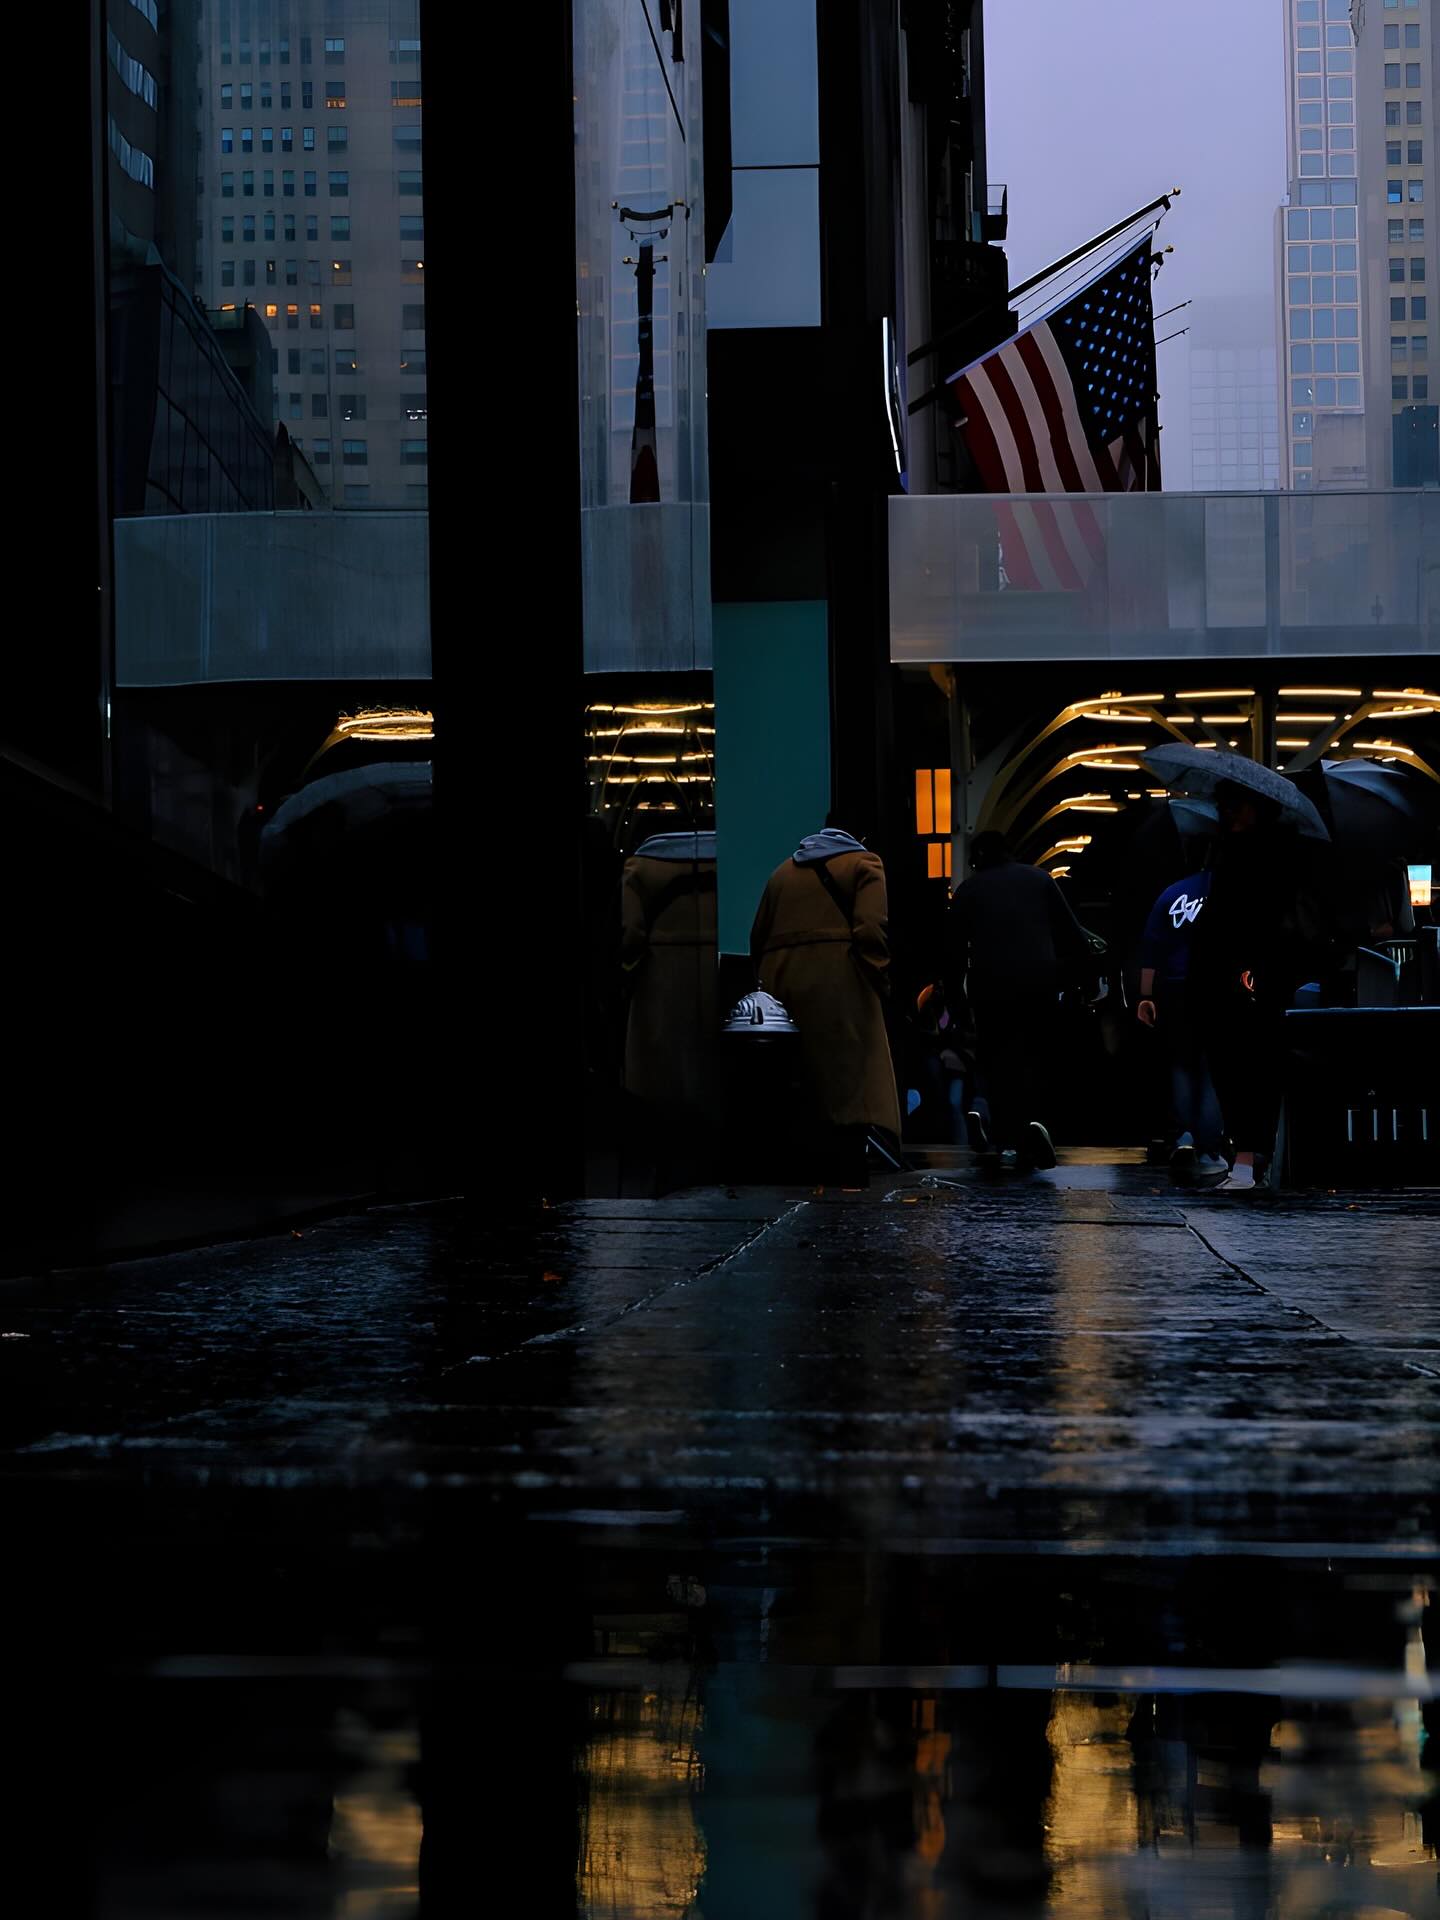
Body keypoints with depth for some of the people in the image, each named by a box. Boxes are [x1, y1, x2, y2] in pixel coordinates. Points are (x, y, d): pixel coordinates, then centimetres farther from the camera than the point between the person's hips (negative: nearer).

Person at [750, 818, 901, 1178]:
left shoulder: (784, 870, 24)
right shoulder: (863, 863, 7)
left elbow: (758, 936, 20)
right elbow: (871, 929, -8)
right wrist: (880, 983, -5)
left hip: (779, 979, 6)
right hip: (836, 983, -6)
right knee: (849, 1079, -9)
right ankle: (848, 1170, -18)